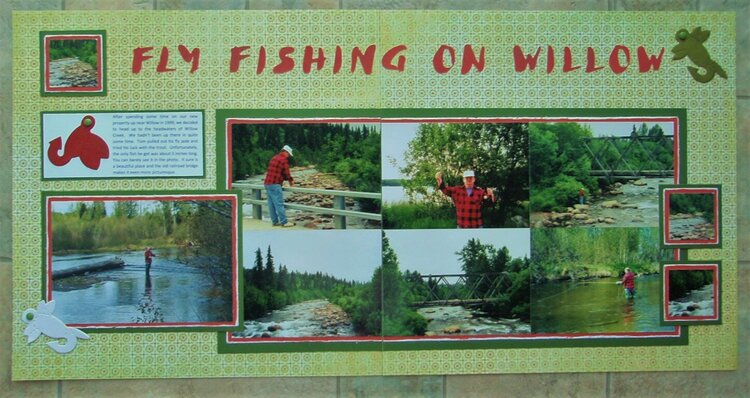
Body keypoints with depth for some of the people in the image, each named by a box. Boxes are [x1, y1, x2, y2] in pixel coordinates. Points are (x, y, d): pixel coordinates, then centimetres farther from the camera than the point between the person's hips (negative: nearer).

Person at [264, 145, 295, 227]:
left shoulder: (274, 158, 19)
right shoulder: (283, 160, -10)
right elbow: (286, 173, -5)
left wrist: (288, 179, 22)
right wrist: (291, 181, 12)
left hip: (267, 183, 10)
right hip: (274, 184, -10)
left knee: (271, 204, 10)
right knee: (279, 204, -8)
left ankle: (275, 221, 14)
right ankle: (284, 222, -8)